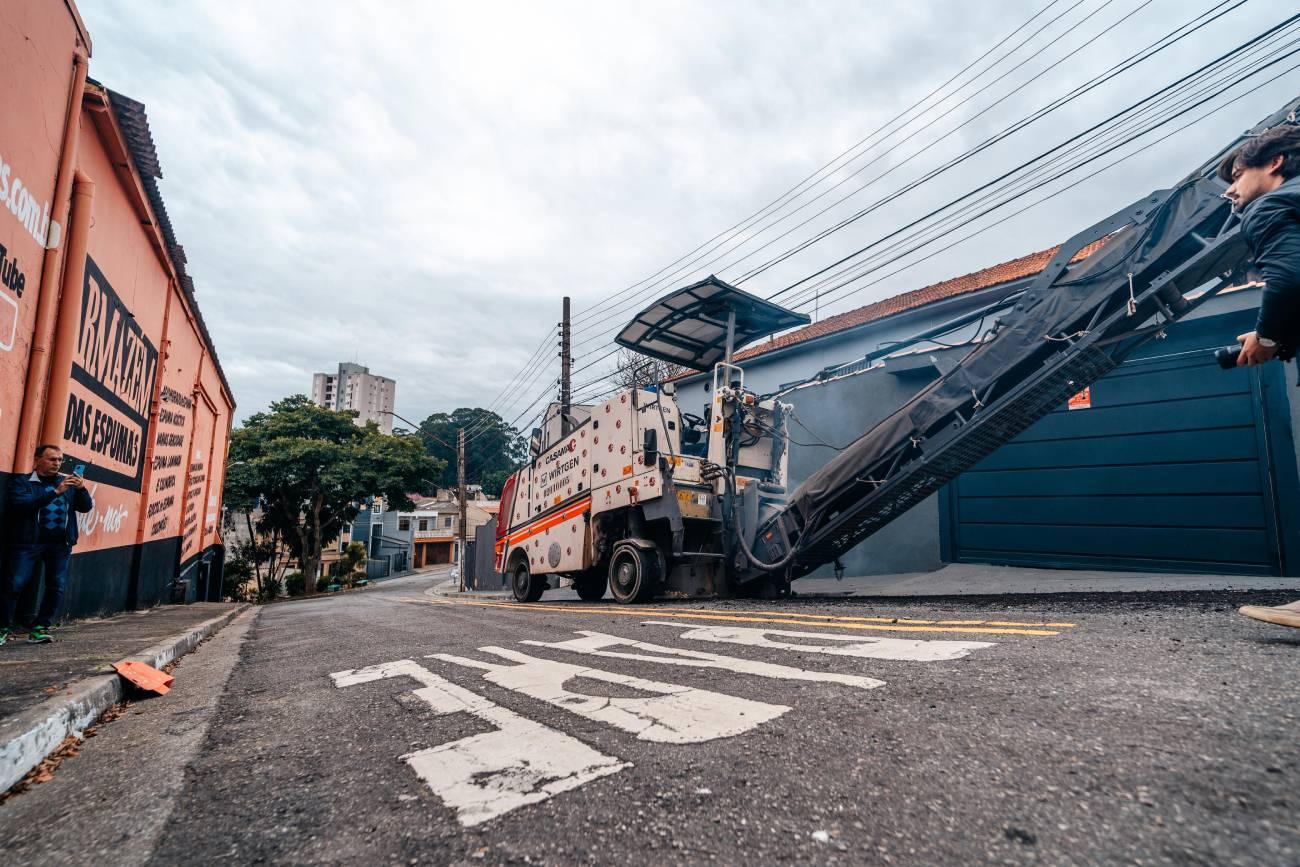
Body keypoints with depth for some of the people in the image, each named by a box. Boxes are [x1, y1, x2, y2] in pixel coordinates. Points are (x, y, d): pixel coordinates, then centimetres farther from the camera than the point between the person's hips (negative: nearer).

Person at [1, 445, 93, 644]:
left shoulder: (68, 482, 12)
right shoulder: (22, 483, 4)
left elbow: (86, 507, 5)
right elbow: (21, 504, -15)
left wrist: (81, 489, -14)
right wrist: (55, 492, -23)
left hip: (60, 544, 3)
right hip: (29, 543, -2)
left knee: (57, 587, 0)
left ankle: (39, 629, 9)